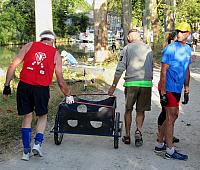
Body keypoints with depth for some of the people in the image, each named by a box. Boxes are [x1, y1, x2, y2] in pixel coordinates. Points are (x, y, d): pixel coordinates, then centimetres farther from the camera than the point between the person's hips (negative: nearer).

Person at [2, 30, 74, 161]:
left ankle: (26, 151, 14)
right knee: (42, 116, 21)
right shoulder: (55, 54, 9)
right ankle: (38, 143, 3)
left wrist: (7, 85, 5)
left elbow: (13, 65, 2)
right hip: (41, 88, -1)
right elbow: (60, 81, 7)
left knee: (27, 117, 14)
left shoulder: (29, 46, 11)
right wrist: (68, 96, 19)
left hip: (24, 86, 1)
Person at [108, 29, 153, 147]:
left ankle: (127, 136, 16)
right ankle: (138, 130, -10)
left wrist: (114, 86, 1)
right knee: (141, 111, 12)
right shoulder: (149, 49, 14)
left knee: (128, 110, 12)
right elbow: (151, 68, 16)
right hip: (147, 83, 2)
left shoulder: (127, 48, 3)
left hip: (131, 83, -2)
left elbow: (120, 69, -2)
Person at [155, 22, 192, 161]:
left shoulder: (188, 50, 10)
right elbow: (163, 71, -15)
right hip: (168, 88, -8)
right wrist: (163, 93, -18)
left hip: (178, 89, 8)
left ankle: (160, 145, 27)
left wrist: (186, 91, 17)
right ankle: (170, 151, 6)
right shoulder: (170, 49, -13)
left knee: (173, 116, 14)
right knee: (171, 117, -4)